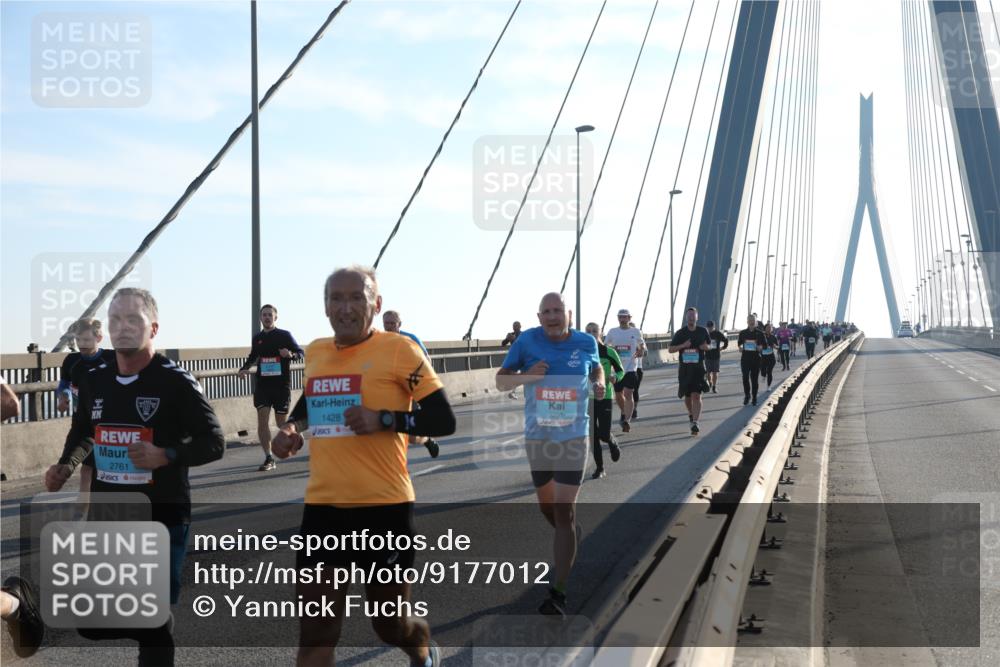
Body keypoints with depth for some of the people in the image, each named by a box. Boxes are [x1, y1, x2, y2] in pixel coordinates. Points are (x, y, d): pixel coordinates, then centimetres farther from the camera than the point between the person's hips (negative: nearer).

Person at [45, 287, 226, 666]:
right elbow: (82, 433, 23)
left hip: (163, 519, -5)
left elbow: (213, 443, -8)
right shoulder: (94, 382, 7)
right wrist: (65, 467, 4)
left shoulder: (175, 382, -10)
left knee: (152, 624, 0)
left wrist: (167, 456, -24)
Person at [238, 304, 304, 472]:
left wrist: (291, 355, -21)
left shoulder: (284, 335, -1)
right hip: (262, 384, 3)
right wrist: (244, 368, 9)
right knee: (262, 420, -10)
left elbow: (300, 353, 0)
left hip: (282, 384, -3)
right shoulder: (257, 338, 10)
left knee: (281, 423, 2)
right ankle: (268, 459, -8)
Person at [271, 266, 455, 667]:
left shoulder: (398, 350, -8)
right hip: (322, 508, 4)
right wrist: (291, 428, 9)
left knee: (392, 626, 13)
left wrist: (384, 419, -20)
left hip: (384, 507, -4)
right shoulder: (314, 352, 9)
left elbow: (444, 421, -8)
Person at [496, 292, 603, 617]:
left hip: (573, 438, -2)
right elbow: (500, 381, -1)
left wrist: (599, 383, -4)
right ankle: (570, 538, 52)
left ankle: (558, 593, -6)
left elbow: (596, 368, 18)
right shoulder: (527, 340, -6)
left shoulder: (585, 342, -3)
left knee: (564, 514, -9)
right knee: (547, 506, 19)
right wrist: (526, 375, -21)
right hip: (536, 438, 2)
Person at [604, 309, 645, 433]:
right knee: (618, 395, 13)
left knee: (628, 393, -13)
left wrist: (641, 351, -5)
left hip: (631, 368, -3)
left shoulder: (636, 331, 3)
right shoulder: (612, 332, 4)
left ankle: (627, 420, -14)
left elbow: (642, 344, 16)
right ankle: (624, 413, 40)